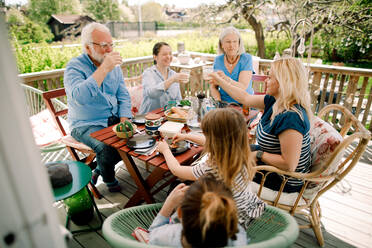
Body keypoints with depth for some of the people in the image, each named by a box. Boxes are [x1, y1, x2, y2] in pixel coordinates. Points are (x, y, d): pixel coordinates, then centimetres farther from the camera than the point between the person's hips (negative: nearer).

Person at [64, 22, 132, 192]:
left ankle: (99, 169, 9)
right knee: (107, 148, -30)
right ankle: (109, 179, 6)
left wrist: (124, 121, -8)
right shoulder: (74, 66, -12)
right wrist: (104, 69, -32)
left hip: (114, 119, 6)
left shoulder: (114, 65, 7)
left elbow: (123, 96, 9)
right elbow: (79, 97, -32)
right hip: (86, 125, -6)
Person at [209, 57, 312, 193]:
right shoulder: (274, 101, -6)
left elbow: (289, 165, -33)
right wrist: (220, 81, 15)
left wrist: (259, 155, -21)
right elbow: (245, 98, 7)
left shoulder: (291, 117, -33)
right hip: (272, 161, 8)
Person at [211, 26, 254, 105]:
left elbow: (243, 88, -16)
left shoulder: (246, 58, -6)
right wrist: (218, 101, -11)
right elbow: (214, 87, 7)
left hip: (243, 104, -2)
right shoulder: (218, 60, 4)